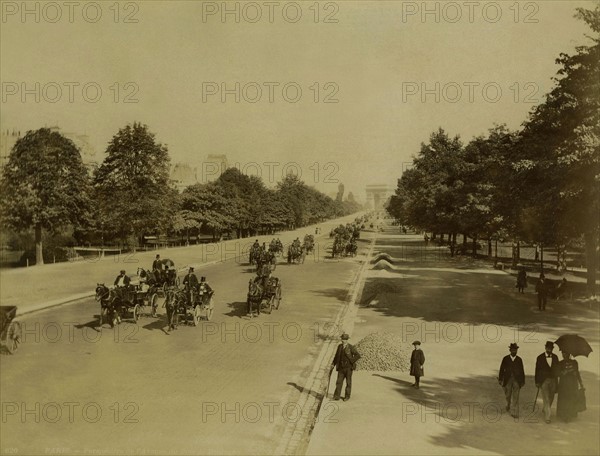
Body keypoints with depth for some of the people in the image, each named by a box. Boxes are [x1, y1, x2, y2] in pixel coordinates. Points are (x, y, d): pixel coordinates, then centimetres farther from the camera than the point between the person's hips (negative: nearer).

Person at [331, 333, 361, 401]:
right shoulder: (340, 346, 3)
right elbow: (337, 356, 12)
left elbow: (358, 356, -12)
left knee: (348, 382, 7)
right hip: (341, 368, 4)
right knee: (339, 382, -1)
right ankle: (336, 396, 0)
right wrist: (333, 364, 3)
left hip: (348, 368, -4)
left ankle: (347, 396, 20)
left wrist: (351, 361, -17)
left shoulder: (351, 347, -11)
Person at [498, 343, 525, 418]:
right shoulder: (505, 359, -2)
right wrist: (500, 379, -5)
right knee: (508, 395, 11)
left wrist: (523, 381, 6)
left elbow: (522, 371, 6)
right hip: (507, 380, 0)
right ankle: (508, 406, 40)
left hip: (517, 380, 0)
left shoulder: (519, 359, 1)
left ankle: (514, 413, -6)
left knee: (515, 396, -8)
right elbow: (501, 369, -1)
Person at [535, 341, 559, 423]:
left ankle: (544, 410, 35)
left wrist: (556, 380, 6)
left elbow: (556, 369, 11)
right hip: (543, 380, -4)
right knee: (546, 399, -9)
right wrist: (537, 382, -5)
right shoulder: (540, 358, -2)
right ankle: (547, 416, -8)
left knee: (551, 399, 12)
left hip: (553, 380, 4)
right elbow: (537, 370, -1)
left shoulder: (555, 357, 7)